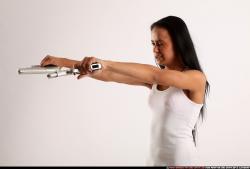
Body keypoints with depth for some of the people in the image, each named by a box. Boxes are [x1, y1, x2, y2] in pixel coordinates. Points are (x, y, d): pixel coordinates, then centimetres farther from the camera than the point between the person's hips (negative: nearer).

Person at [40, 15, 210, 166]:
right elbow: (110, 76, -3)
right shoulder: (155, 79, 6)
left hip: (180, 158, -6)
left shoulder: (197, 78, -12)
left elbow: (158, 75, -31)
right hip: (155, 157, 6)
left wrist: (106, 63, -37)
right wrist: (65, 62, -14)